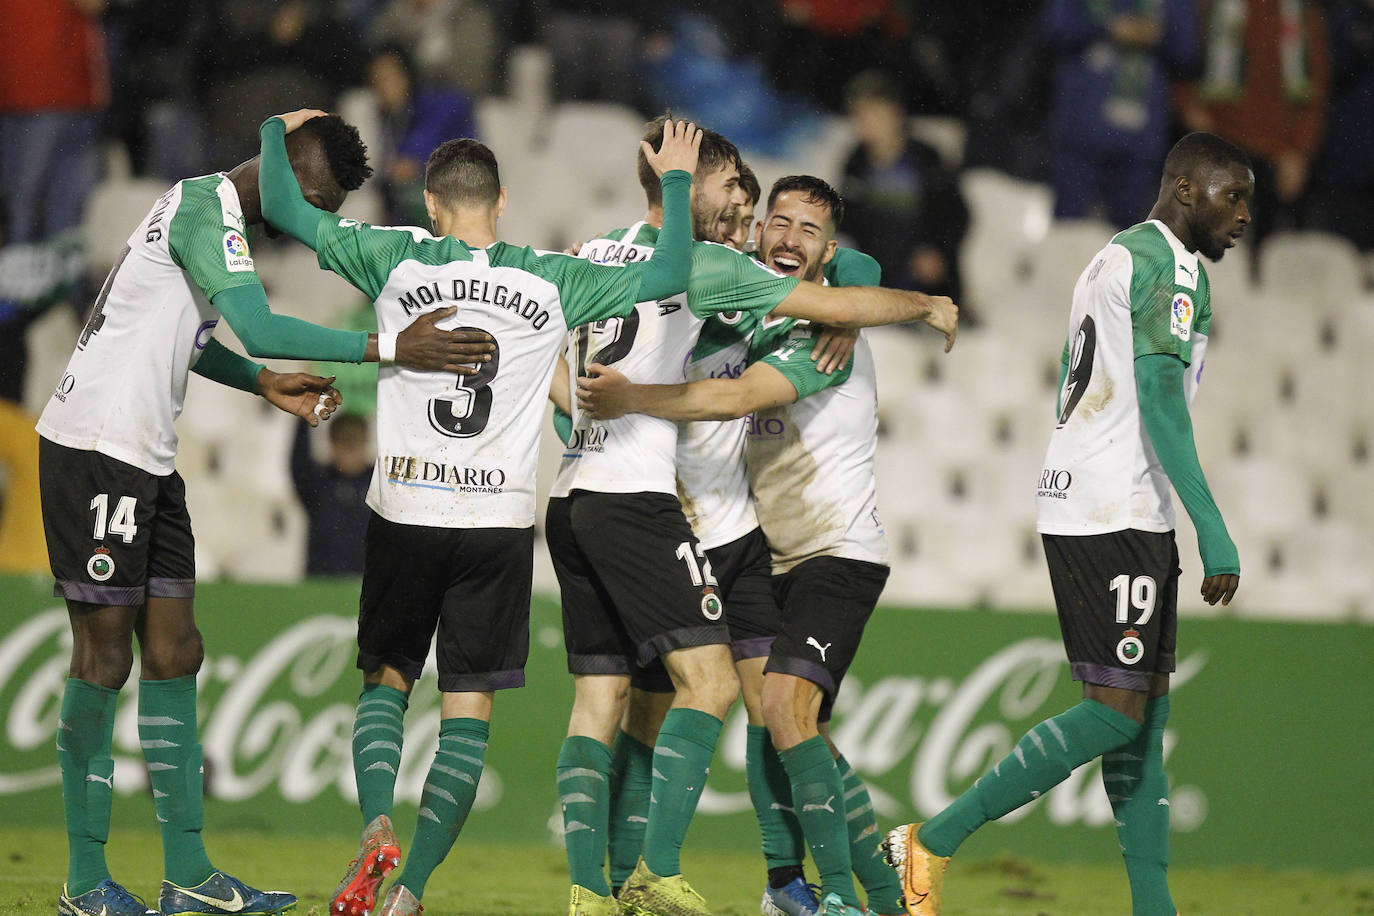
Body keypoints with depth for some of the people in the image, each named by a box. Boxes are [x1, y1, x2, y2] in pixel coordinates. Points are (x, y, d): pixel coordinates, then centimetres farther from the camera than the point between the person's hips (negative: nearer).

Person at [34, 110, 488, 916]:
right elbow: (260, 329, -27)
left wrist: (266, 386, 18)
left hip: (148, 457, 10)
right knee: (105, 659, -6)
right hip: (96, 449, -10)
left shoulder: (224, 216, 16)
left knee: (173, 654, 9)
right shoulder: (205, 210, -15)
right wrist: (387, 349, -28)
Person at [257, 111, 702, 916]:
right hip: (501, 518, 0)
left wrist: (275, 132, 24)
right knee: (469, 707, 4)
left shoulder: (397, 260, 0)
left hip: (405, 510, 0)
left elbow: (285, 209, 6)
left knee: (387, 678, 17)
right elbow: (671, 275, 4)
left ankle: (378, 827, -9)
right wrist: (676, 182, 19)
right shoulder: (552, 282, 0)